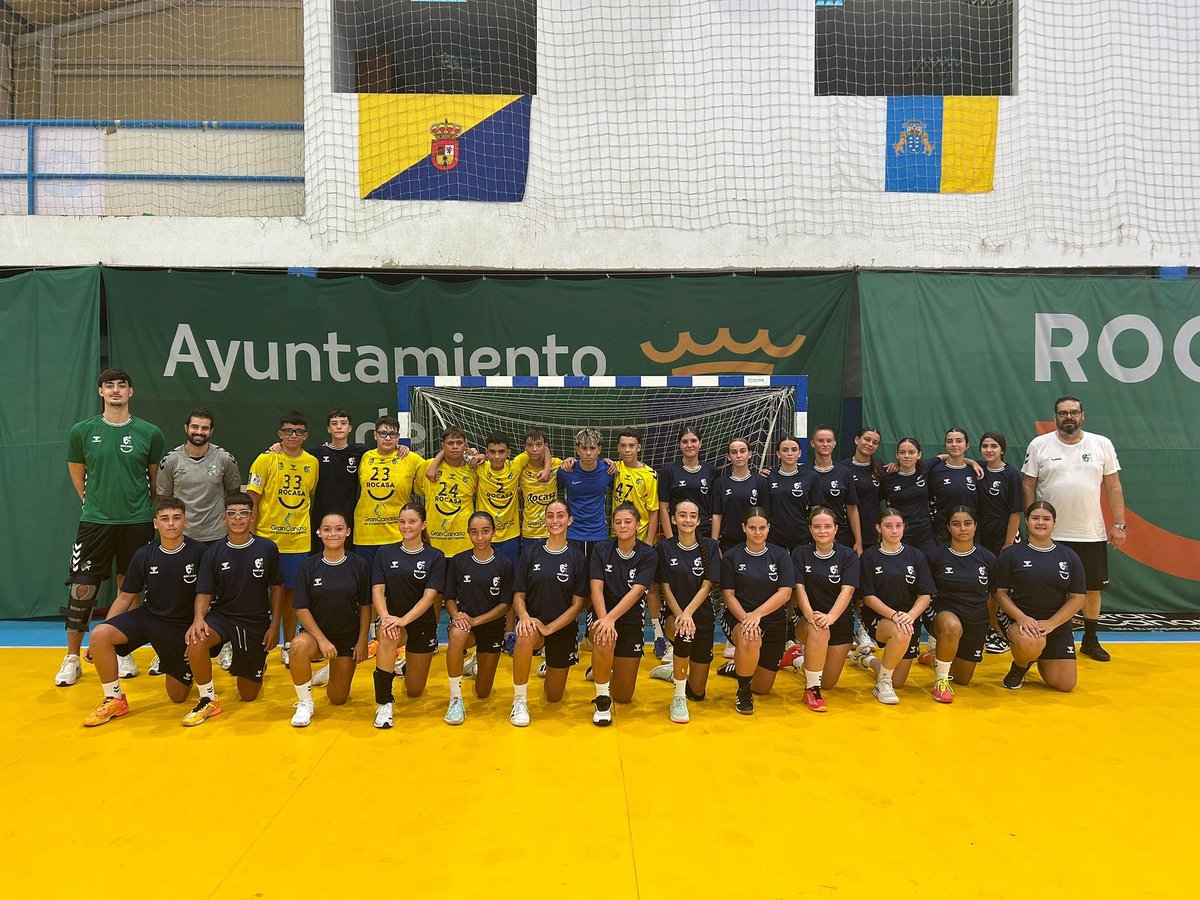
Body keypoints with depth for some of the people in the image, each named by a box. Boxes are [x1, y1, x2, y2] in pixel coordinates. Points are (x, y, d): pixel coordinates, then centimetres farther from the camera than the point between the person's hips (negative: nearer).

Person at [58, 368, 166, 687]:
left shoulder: (149, 433, -1)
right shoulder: (82, 431, 1)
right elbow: (77, 474, 13)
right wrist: (93, 502, 10)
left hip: (137, 523, 0)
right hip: (94, 522, 0)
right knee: (81, 589, 0)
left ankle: (124, 653, 23)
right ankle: (72, 659, 13)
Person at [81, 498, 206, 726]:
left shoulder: (198, 553, -13)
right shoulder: (144, 555, -5)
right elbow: (125, 598, 1)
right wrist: (100, 641, -4)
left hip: (182, 626, -2)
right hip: (148, 616, 2)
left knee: (178, 697, 3)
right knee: (99, 634, -27)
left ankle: (189, 670, 39)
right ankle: (114, 700, -9)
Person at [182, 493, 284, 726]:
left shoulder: (267, 548, -7)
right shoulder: (214, 553, -4)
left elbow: (276, 588, 1)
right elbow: (204, 593, -5)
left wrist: (275, 625, -3)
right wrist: (198, 618, -26)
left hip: (256, 622, 0)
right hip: (222, 616, 0)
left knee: (248, 694, 7)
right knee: (196, 642, -36)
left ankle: (259, 665, 44)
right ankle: (208, 700, -13)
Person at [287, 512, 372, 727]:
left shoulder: (359, 565, -7)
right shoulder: (308, 566, -9)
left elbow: (365, 606, -1)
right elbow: (301, 608, -11)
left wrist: (362, 641, -5)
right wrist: (322, 639, -19)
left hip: (348, 637, 1)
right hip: (315, 631, -1)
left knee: (338, 699, 5)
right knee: (299, 645, -38)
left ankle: (330, 671, 42)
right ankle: (305, 703, -15)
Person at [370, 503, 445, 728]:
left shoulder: (435, 556, -5)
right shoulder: (385, 553, 0)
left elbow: (430, 595, -15)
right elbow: (377, 590, -8)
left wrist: (404, 620, -30)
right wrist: (386, 618, -28)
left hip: (422, 625, 0)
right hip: (393, 619, 0)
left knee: (415, 691, 8)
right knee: (388, 638, -39)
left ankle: (408, 667, 45)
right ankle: (384, 703, -26)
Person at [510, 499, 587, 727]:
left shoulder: (577, 558, -5)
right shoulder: (531, 552, -2)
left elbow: (578, 604, -6)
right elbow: (518, 596, -1)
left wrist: (550, 627, -19)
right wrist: (524, 616, -23)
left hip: (563, 629, 1)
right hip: (533, 623, -1)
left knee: (554, 697, 10)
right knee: (525, 637, -39)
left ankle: (549, 667, 45)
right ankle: (520, 702, -21)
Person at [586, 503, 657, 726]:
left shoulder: (648, 555, -8)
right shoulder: (601, 549, -5)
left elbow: (636, 591, -20)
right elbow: (596, 588, -15)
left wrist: (611, 618, -35)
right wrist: (604, 619, -33)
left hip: (631, 619, 1)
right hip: (601, 614, -1)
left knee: (624, 696, 5)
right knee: (605, 639, -40)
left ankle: (603, 668, 41)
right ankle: (602, 701, -18)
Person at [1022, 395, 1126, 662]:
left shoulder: (1102, 444, 2)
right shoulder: (1039, 445, -2)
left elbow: (1113, 487, 4)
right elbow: (1028, 487, 0)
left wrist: (1119, 525, 0)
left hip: (1092, 534, 2)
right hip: (1050, 534, -2)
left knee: (1093, 588, 11)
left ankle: (1090, 640, 27)